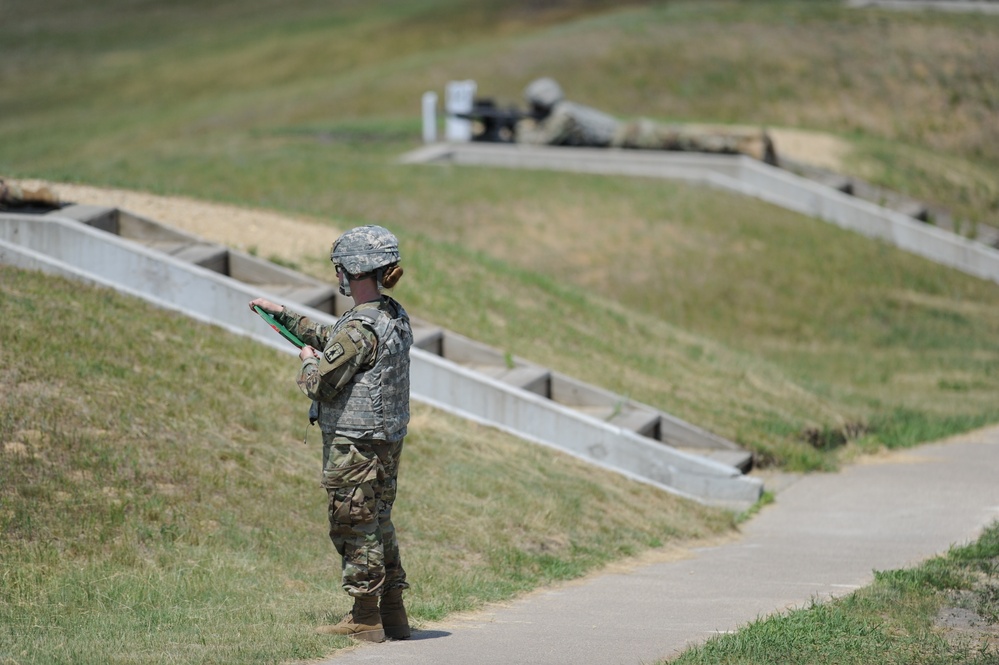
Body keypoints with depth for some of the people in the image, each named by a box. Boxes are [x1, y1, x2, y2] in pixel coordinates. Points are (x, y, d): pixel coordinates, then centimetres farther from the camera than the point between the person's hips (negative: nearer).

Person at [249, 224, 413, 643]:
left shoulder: (360, 328, -22)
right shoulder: (393, 316, 8)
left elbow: (321, 384, -19)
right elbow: (333, 341, 22)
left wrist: (308, 360, 2)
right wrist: (283, 316, 25)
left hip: (353, 445, -9)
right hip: (387, 440, 9)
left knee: (353, 525, 1)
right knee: (378, 522, 17)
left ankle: (364, 619, 8)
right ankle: (393, 614, 21)